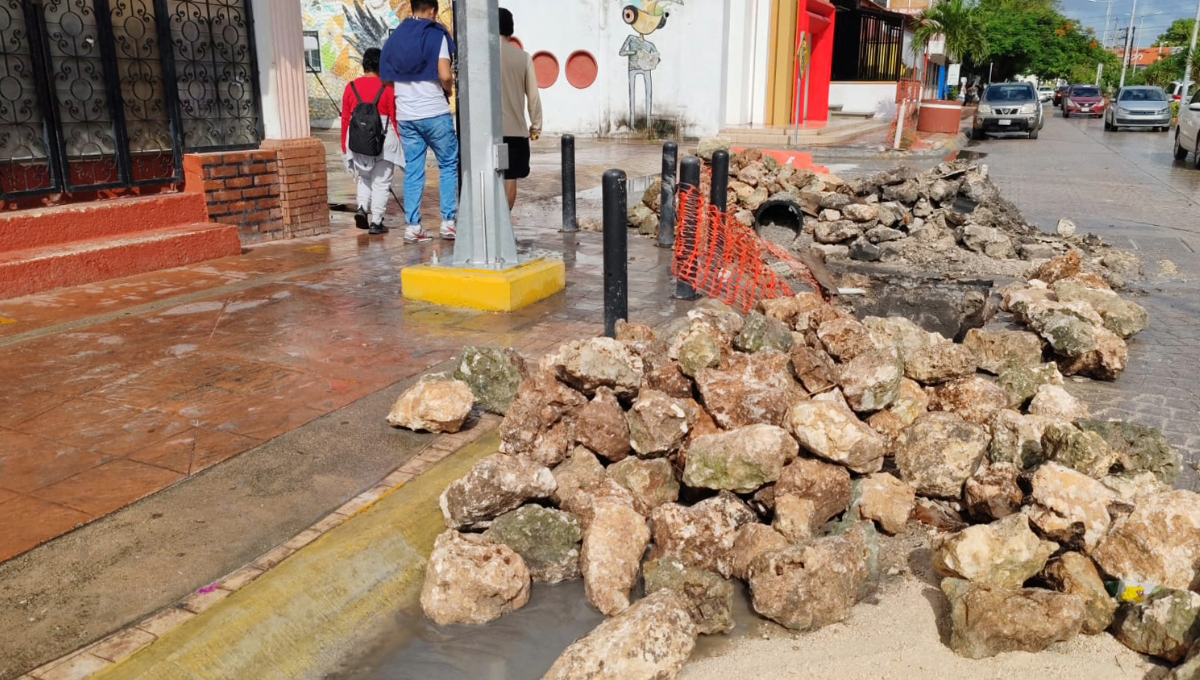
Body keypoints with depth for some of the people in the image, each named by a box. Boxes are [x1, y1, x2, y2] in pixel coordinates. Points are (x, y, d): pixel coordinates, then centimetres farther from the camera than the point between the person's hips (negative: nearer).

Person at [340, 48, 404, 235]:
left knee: (363, 178, 22)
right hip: (383, 141, -3)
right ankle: (376, 221, 4)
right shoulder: (387, 89, -7)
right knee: (381, 182, 6)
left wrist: (344, 146, 12)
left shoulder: (351, 87, 2)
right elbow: (394, 119, -5)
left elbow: (345, 119, 4)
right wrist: (399, 143, 6)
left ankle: (362, 207, 1)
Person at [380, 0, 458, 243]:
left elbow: (388, 76, 12)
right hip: (435, 113, -5)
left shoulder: (396, 37, 12)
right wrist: (449, 89, 5)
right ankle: (448, 221, 2)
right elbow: (445, 76, -14)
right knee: (449, 165, 7)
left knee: (413, 170, 7)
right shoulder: (436, 35, -4)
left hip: (405, 115, 5)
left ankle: (413, 226, 5)